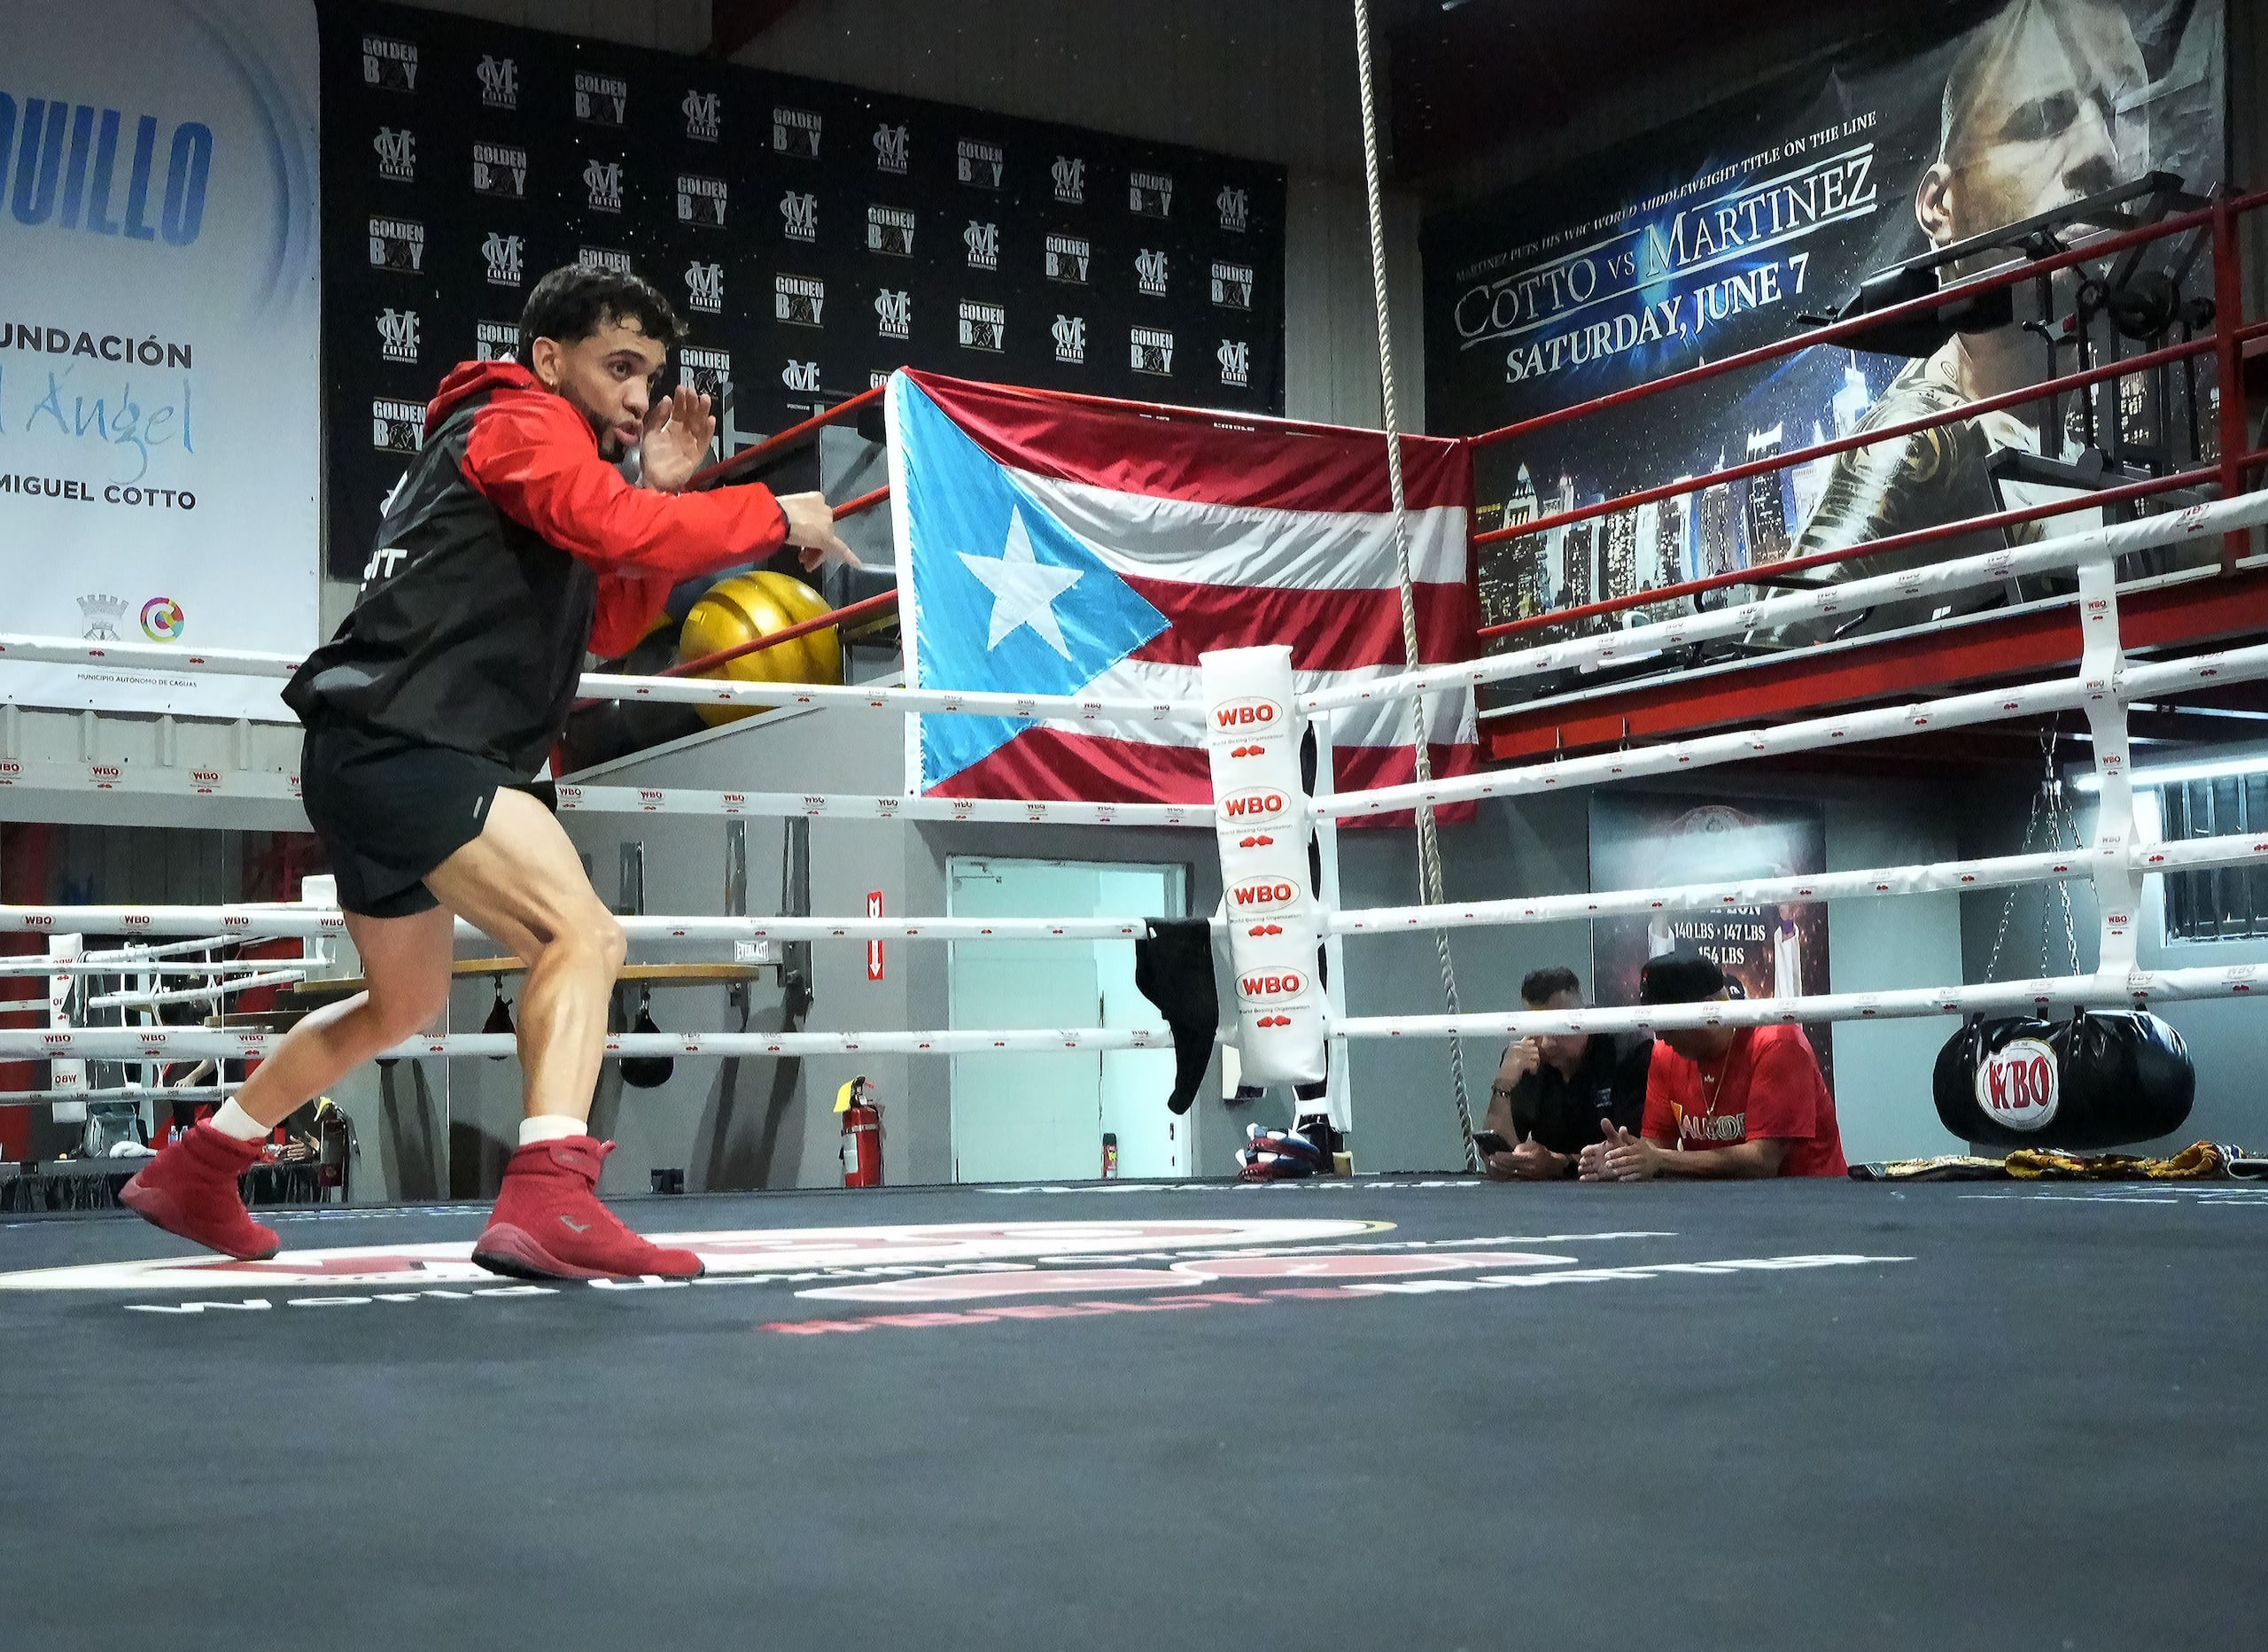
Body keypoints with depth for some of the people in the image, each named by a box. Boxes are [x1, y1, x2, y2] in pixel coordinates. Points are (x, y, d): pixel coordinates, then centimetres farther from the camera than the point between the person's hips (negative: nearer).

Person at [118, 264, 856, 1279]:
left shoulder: (542, 452, 27)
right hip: (405, 746, -11)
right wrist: (773, 514, -13)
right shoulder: (522, 420, -4)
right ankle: (548, 1200, -38)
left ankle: (192, 1172, 38)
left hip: (370, 758, 11)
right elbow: (618, 530, -24)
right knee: (581, 934, -24)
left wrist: (662, 488, 14)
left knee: (407, 1003, 25)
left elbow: (605, 625, 24)